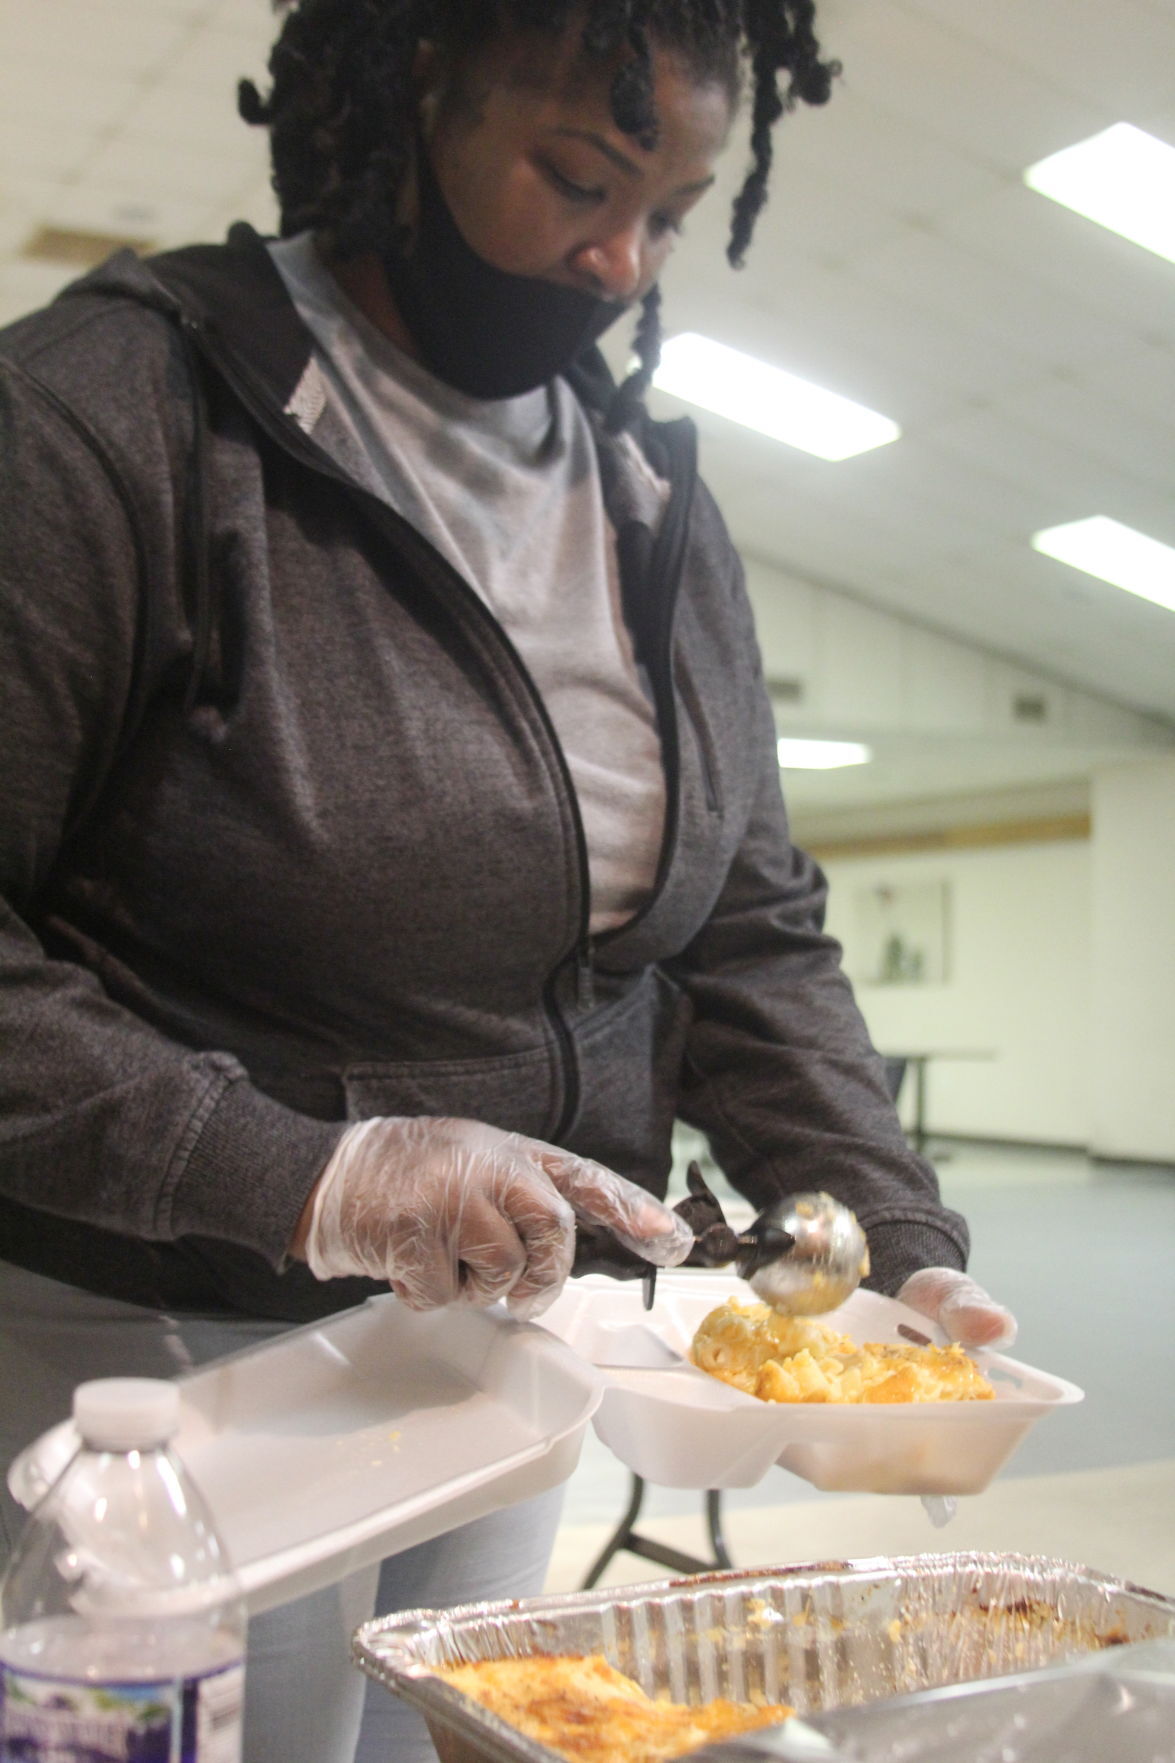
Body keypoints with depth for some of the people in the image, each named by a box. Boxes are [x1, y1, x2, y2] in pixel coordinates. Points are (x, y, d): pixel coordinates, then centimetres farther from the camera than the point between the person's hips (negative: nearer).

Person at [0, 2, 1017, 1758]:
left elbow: (752, 932, 6)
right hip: (167, 1340, -5)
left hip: (505, 1323, 6)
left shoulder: (660, 508, 6)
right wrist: (300, 1177, -29)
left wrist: (901, 1251, -7)